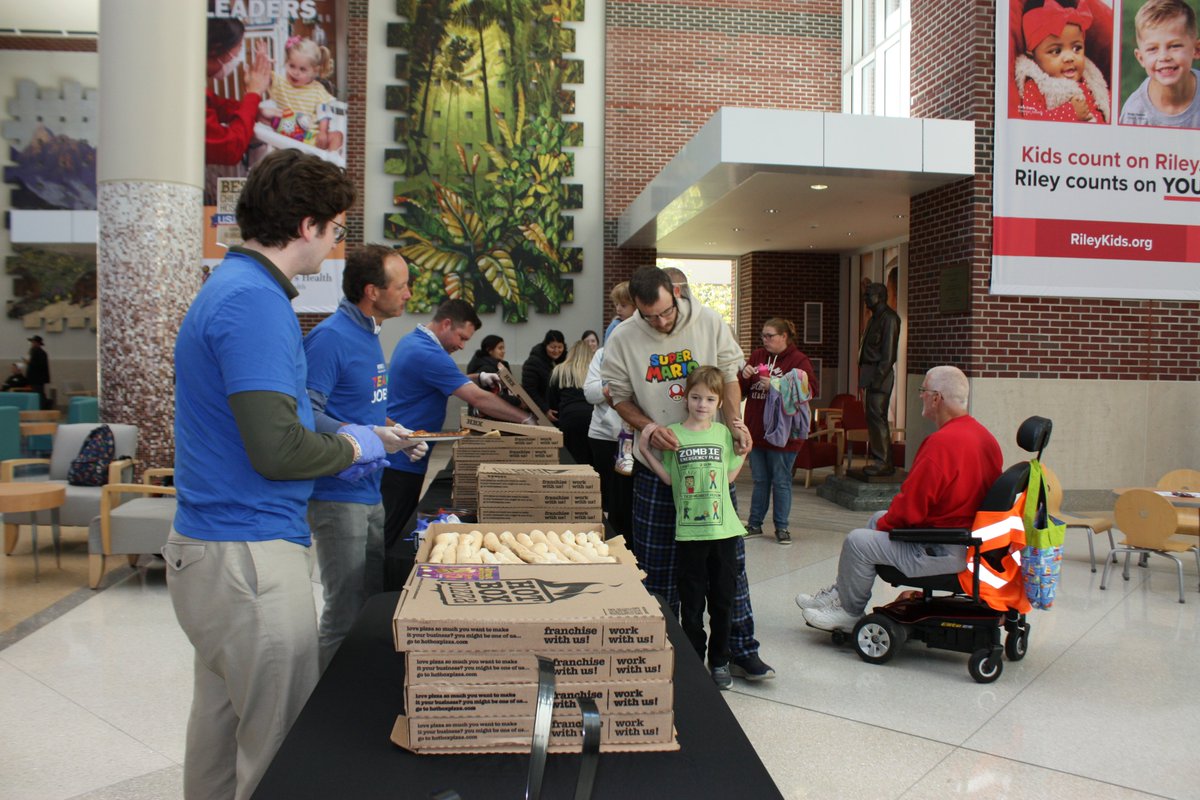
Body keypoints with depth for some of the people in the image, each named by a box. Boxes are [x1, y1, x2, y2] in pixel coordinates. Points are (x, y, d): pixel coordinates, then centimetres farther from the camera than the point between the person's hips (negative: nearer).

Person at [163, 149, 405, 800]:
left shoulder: (230, 287, 13)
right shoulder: (255, 301, -19)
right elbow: (276, 449, -26)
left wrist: (343, 441, 16)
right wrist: (352, 448, -7)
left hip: (208, 544, 11)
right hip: (250, 553, -10)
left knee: (221, 722, 23)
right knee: (284, 747, 1)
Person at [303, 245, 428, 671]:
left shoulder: (369, 334, 13)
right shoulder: (330, 337, -17)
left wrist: (396, 434, 8)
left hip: (370, 492, 10)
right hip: (339, 495, -10)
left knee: (377, 601, 18)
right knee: (346, 613, -1)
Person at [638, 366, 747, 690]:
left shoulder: (724, 433, 5)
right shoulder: (672, 434, -2)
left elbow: (729, 476, 9)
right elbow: (668, 478, -2)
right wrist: (645, 449, -9)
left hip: (724, 528, 2)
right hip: (689, 530, -2)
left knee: (723, 599, 11)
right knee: (692, 602, 7)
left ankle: (719, 662, 27)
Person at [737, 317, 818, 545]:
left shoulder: (799, 360, -6)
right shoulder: (757, 356, 10)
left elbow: (811, 390, -18)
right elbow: (739, 390, 14)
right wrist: (744, 376, -9)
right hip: (756, 430, 5)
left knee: (781, 481, 5)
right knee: (760, 480, 14)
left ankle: (781, 527, 16)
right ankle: (755, 524, 23)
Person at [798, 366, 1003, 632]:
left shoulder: (942, 442, -25)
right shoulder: (984, 436, 6)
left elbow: (910, 507, -22)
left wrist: (884, 524, -1)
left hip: (944, 553, -10)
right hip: (970, 537, 10)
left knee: (857, 541, -5)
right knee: (878, 519, 22)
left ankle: (849, 613, 16)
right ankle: (841, 592, 27)